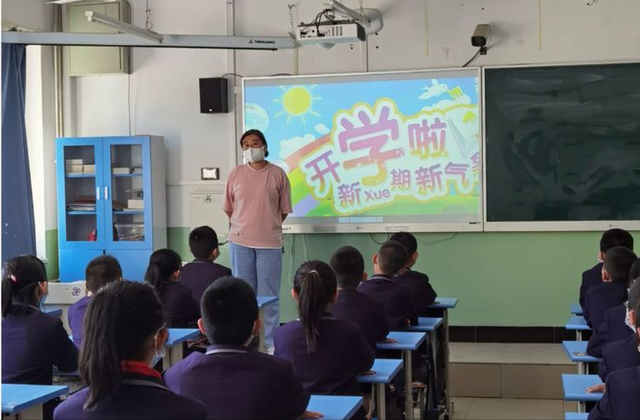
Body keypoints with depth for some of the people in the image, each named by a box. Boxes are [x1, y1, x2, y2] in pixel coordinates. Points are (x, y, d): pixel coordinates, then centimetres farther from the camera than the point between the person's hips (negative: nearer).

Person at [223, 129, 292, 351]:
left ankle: (270, 343, 10)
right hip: (240, 242, 2)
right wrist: (241, 228, 10)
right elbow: (229, 208, 11)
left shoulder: (278, 174, 0)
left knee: (268, 295, 2)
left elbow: (284, 209, 6)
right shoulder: (236, 173, 4)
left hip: (269, 243, -1)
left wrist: (269, 227, 8)